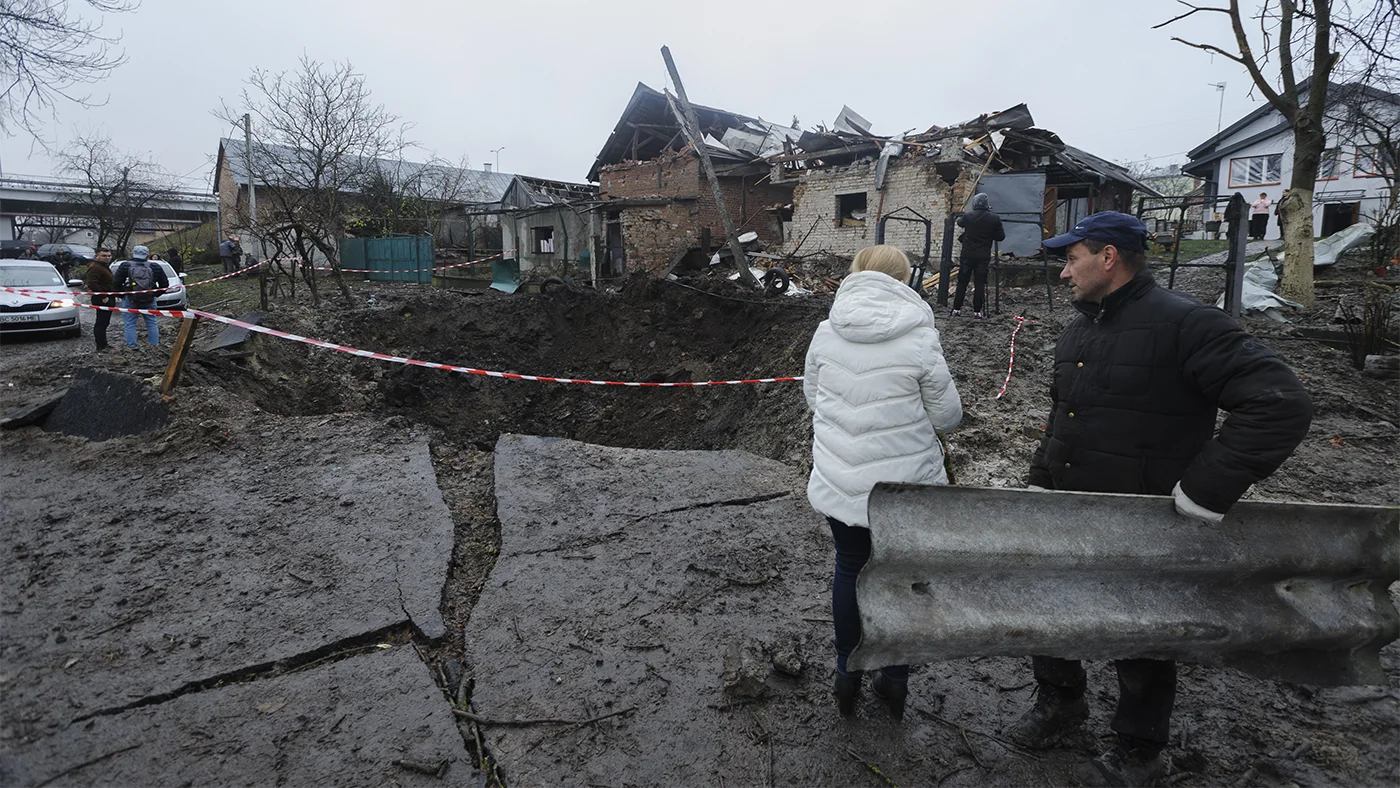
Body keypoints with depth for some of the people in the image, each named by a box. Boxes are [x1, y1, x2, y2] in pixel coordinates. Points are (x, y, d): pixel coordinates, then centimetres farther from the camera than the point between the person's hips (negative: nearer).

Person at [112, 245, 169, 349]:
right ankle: (154, 345, 13)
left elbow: (116, 283, -5)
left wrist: (122, 295, 7)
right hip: (149, 301, 2)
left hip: (130, 300, -2)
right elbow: (165, 283, 6)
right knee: (152, 323, 11)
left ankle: (131, 346, 3)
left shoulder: (125, 266, -3)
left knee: (130, 324, 4)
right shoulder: (154, 267, 2)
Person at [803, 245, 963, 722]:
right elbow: (947, 416, -7)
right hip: (905, 486, -2)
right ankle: (894, 683, 33)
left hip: (838, 483, 3)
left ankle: (847, 678, 34)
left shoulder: (826, 333, -5)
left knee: (849, 571, 20)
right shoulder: (920, 338, -15)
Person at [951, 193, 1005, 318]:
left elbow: (960, 223, 18)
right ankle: (977, 311, 4)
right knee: (980, 284, 4)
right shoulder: (994, 219, -7)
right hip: (983, 257, 0)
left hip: (967, 255, 0)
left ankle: (956, 309, 10)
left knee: (962, 282, 8)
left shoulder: (967, 216, -6)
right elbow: (1001, 237, 1)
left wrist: (959, 218, 38)